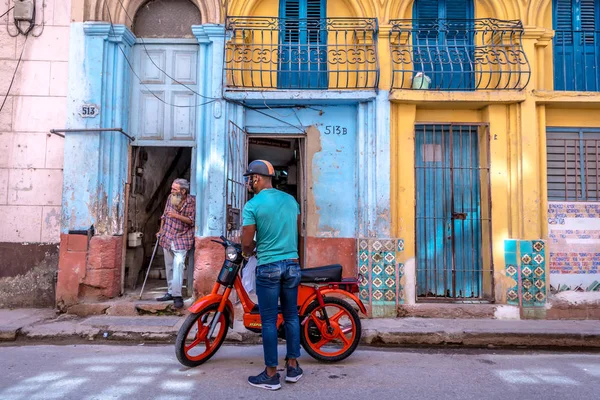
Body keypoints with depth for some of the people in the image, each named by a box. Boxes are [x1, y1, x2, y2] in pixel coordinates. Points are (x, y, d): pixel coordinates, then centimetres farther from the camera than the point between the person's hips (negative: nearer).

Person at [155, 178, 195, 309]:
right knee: (169, 266, 12)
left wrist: (177, 216, -21)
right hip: (167, 238, 6)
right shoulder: (170, 198, 4)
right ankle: (171, 292, 23)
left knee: (178, 264, -19)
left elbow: (192, 221, -10)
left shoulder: (191, 201, -11)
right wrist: (161, 230, 16)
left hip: (181, 239, -5)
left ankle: (177, 295, -18)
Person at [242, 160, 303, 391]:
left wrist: (246, 252, 12)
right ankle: (293, 366, 23)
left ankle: (271, 375, 11)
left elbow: (247, 243, -9)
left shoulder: (252, 205, -11)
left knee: (269, 321, 3)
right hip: (292, 264, 6)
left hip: (268, 267, -5)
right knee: (291, 316, 14)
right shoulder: (291, 200, 7)